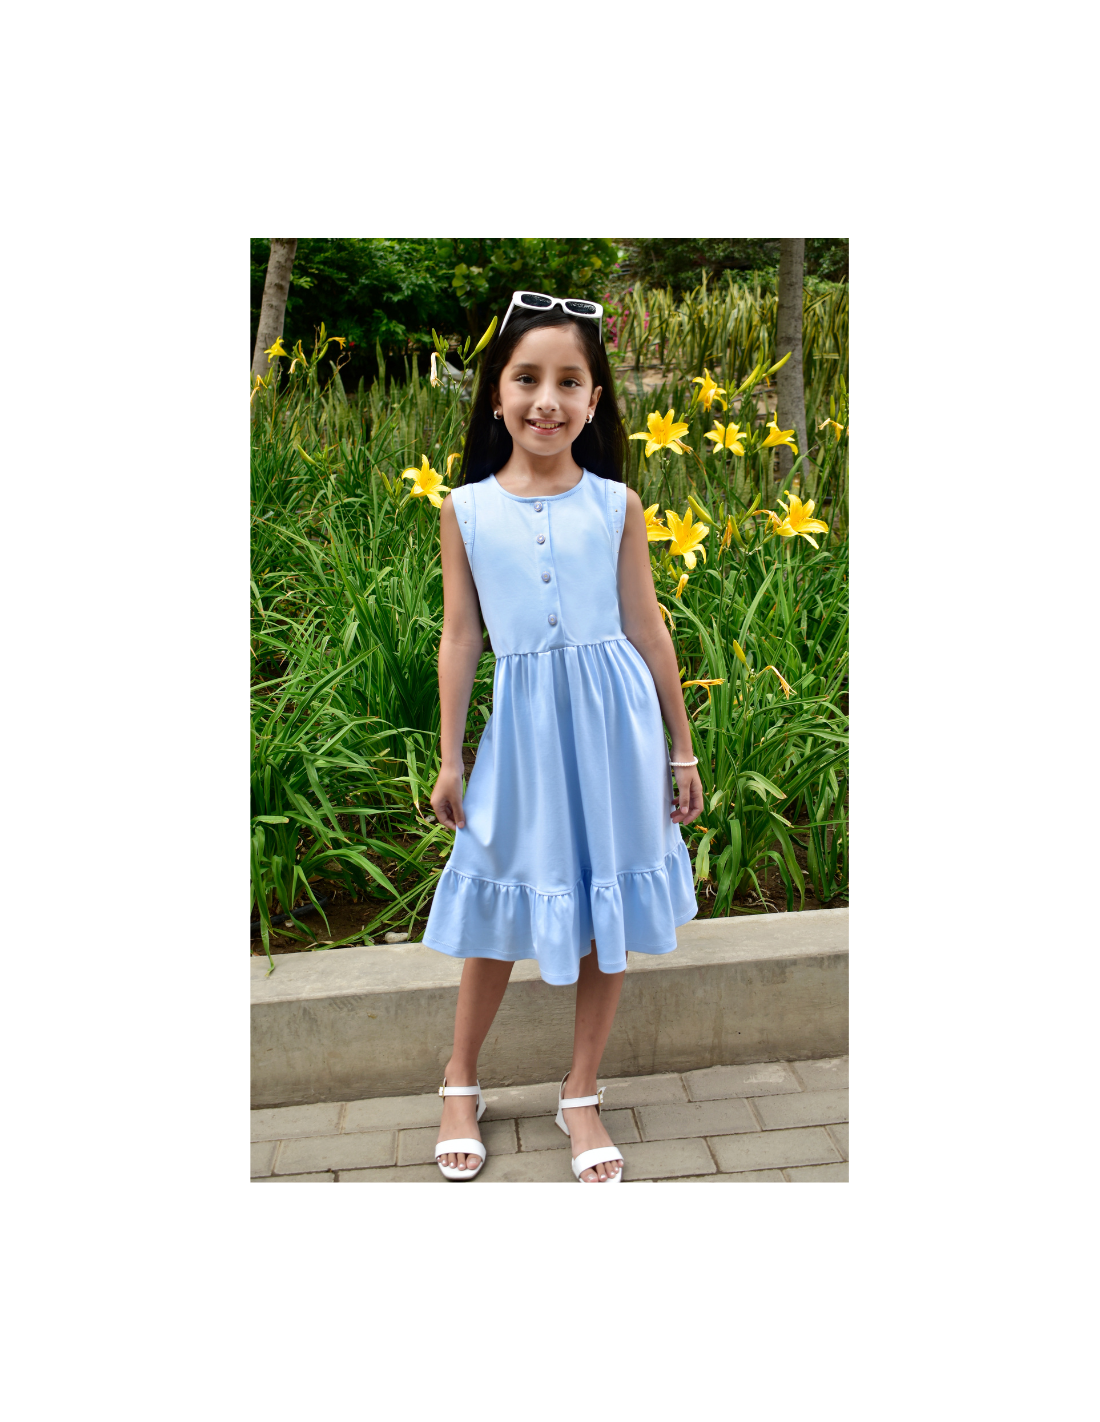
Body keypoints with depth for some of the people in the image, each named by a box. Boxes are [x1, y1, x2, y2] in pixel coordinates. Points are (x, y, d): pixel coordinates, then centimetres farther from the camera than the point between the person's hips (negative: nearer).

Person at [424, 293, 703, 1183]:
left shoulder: (617, 505, -1)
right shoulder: (466, 509, 0)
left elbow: (646, 627, 2)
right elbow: (460, 635, 2)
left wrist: (681, 749, 5)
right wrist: (449, 759, 4)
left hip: (613, 720, 1)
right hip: (522, 726, 0)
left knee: (610, 911, 9)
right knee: (501, 916, 11)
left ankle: (581, 1095, 29)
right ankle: (461, 1084, 34)